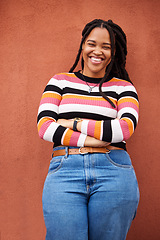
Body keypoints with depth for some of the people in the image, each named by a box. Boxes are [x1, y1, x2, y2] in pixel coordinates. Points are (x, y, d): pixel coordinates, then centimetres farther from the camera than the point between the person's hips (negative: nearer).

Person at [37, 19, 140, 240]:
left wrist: (74, 123, -6)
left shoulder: (124, 88, 12)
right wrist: (94, 140, -10)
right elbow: (44, 127, 0)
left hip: (113, 172, 1)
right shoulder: (60, 81, 13)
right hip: (64, 172, 0)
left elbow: (125, 128, -7)